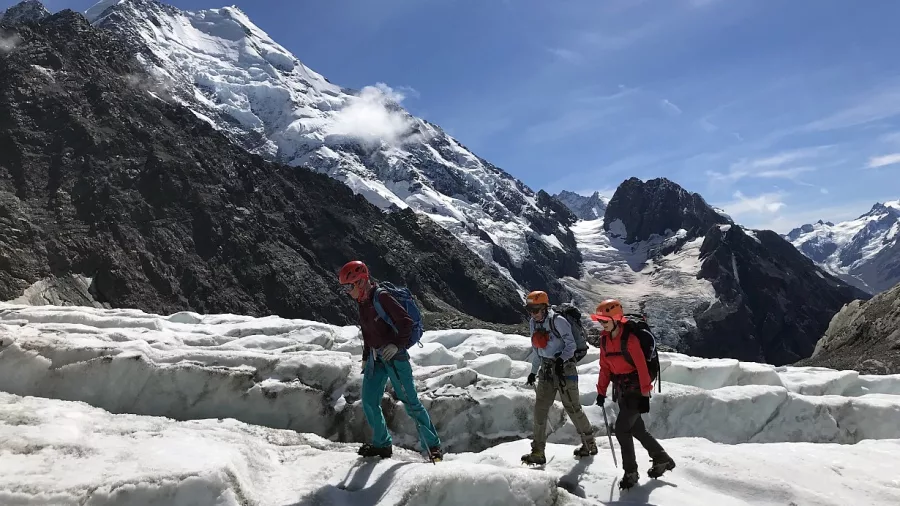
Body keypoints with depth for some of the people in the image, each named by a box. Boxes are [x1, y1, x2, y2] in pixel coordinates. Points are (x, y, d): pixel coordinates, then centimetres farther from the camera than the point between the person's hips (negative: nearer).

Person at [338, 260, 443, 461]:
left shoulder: (382, 297, -15)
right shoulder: (363, 303, 12)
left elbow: (406, 322, -18)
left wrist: (397, 345, -25)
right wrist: (366, 357, 21)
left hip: (394, 354, -8)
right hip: (376, 357, 8)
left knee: (410, 401, -7)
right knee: (369, 400, 4)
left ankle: (433, 446, 2)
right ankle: (382, 444, 19)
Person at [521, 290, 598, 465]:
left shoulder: (557, 321, -14)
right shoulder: (533, 323, 9)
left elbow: (571, 344, -14)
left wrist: (561, 359, -30)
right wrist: (533, 372, 21)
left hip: (564, 368, -7)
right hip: (546, 370, 7)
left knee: (572, 408, 1)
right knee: (540, 409, 0)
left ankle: (590, 443, 22)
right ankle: (538, 452, 5)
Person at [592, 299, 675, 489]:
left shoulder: (629, 338, -21)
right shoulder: (605, 339, 2)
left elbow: (642, 367, -21)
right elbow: (605, 367, 9)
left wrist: (644, 395, -20)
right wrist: (601, 391, 9)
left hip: (635, 389, -8)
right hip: (621, 390, 8)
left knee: (622, 428, -9)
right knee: (636, 429, 15)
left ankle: (631, 472, 7)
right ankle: (662, 460, 34)